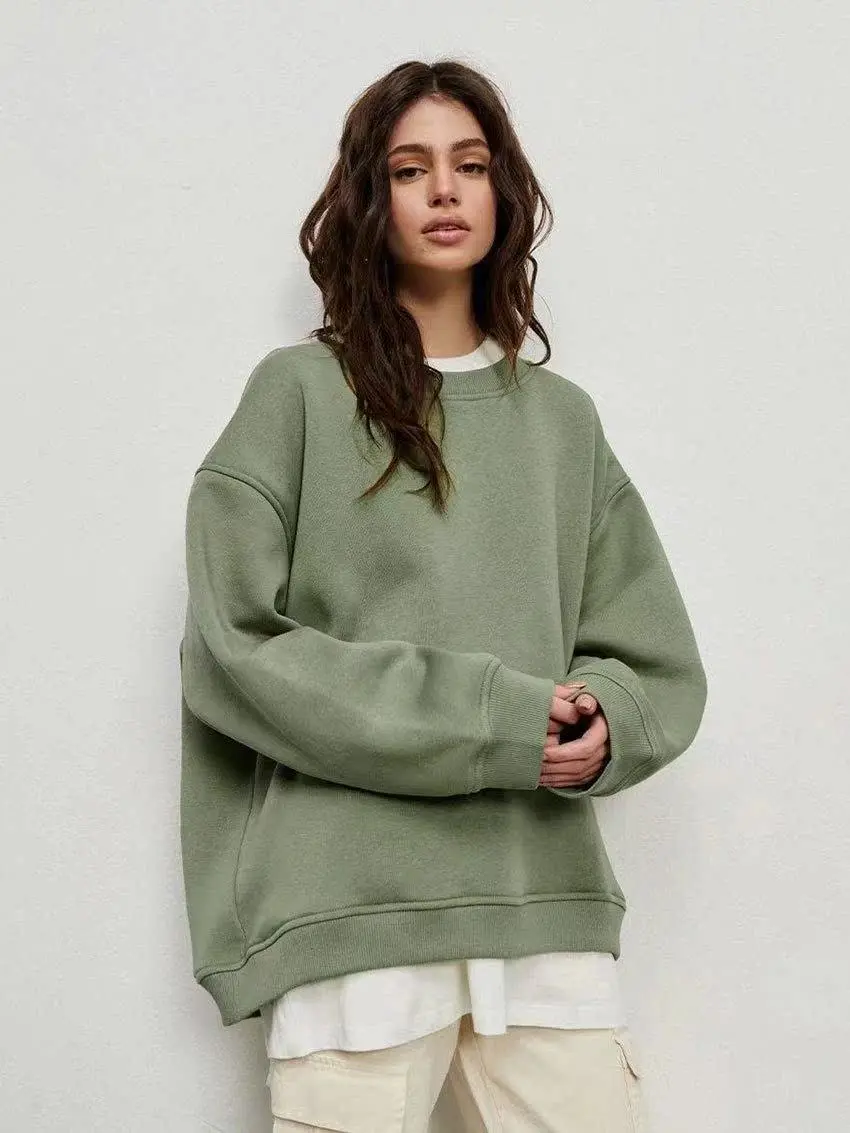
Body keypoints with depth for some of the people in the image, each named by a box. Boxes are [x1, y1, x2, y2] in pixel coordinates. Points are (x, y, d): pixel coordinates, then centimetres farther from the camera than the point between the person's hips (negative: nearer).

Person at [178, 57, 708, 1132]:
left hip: (550, 895, 3)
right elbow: (235, 648, -5)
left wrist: (597, 723, -9)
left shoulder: (562, 418, 15)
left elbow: (659, 667, 14)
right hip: (352, 912, -3)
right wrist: (490, 722, -11)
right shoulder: (297, 393, 4)